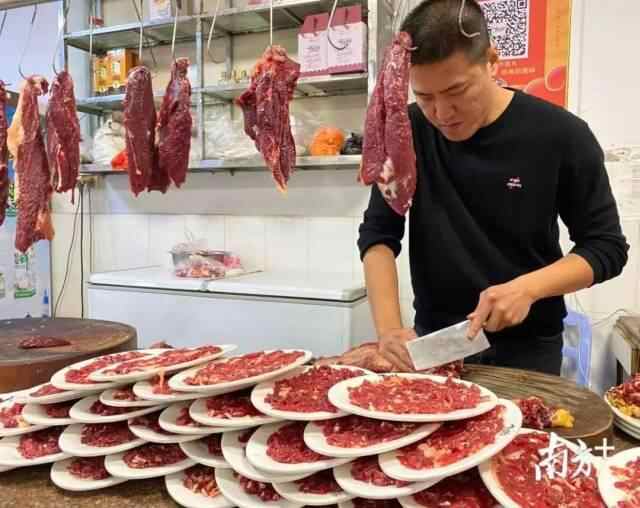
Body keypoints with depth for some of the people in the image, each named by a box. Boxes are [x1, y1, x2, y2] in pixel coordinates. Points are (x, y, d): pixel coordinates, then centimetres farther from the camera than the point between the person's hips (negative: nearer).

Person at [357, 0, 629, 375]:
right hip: (434, 339, 2)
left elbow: (607, 246, -8)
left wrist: (528, 288, -25)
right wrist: (389, 327, -23)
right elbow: (378, 234, -9)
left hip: (528, 345, -2)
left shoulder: (560, 136, -14)